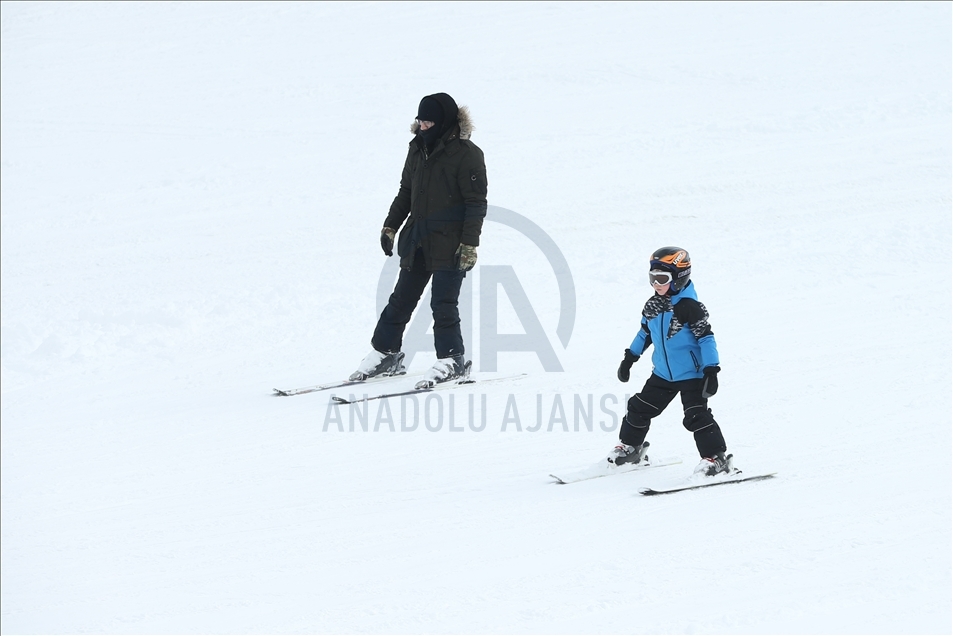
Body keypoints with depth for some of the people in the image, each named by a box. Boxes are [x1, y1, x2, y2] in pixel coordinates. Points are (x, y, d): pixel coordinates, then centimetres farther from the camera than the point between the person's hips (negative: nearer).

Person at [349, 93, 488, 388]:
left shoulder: (467, 154, -11)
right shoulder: (418, 149, 9)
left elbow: (476, 204, -11)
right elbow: (406, 192, 20)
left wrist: (469, 244, -16)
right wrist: (390, 227, 15)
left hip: (449, 243, -7)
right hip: (417, 241, 7)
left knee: (443, 303, -7)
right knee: (401, 300, 11)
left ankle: (451, 361, 5)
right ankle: (384, 354, 21)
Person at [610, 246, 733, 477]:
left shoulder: (689, 308, -19)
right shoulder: (652, 306, 4)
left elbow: (706, 338, -19)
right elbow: (645, 333, 20)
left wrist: (711, 370, -24)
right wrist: (629, 358, 24)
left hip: (692, 373, -8)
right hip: (663, 373, 8)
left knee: (696, 416, -15)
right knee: (639, 408, 14)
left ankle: (716, 458, -9)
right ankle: (630, 446, 34)